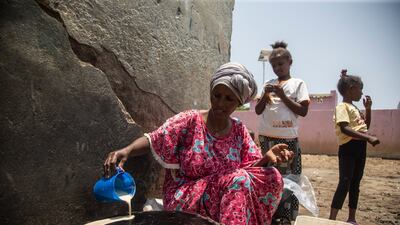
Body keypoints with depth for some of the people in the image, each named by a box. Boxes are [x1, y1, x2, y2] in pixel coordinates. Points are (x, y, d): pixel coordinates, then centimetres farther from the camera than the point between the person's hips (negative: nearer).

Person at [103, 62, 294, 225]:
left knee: (271, 176, -15)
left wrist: (267, 157, -22)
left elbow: (251, 166, -1)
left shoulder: (239, 130, 5)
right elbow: (152, 141, -11)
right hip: (186, 201, -4)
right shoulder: (189, 121, -8)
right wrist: (126, 150, -30)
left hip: (228, 196, 5)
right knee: (241, 180, -29)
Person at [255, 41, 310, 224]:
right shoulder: (268, 84, 12)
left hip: (288, 138, -3)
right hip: (266, 137, 3)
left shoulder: (298, 83, 3)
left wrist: (282, 96, -11)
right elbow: (258, 110, 11)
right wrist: (265, 96, -6)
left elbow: (303, 111, -5)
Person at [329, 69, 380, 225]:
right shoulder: (342, 107, -10)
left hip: (360, 147, 9)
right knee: (345, 182, -14)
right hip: (348, 147, -9)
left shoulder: (355, 108, 18)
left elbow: (366, 126, 28)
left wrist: (368, 108, 17)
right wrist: (368, 138, -29)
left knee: (355, 183, 12)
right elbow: (345, 129, -24)